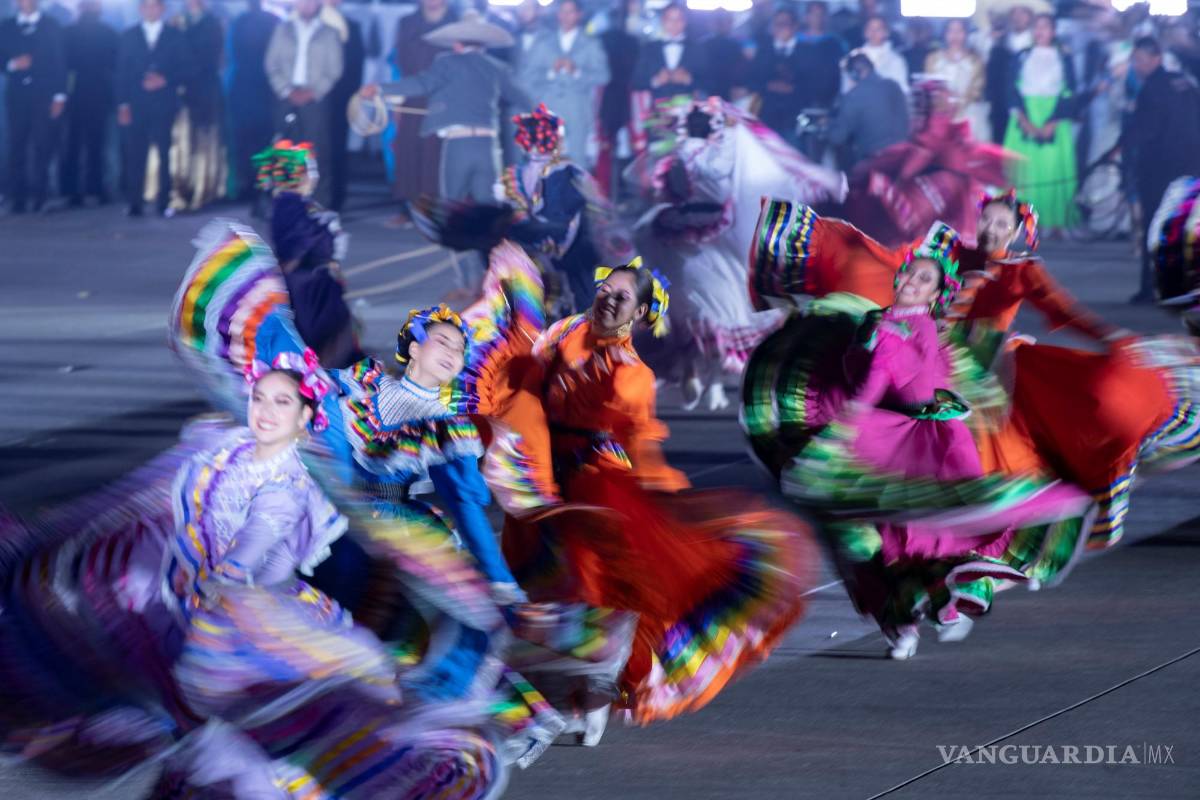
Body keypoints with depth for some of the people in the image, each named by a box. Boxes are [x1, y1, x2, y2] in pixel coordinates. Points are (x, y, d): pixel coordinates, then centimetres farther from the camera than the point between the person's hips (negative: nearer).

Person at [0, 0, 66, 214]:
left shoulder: (51, 27, 7)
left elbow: (60, 61, 3)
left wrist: (59, 96, -5)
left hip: (44, 95, -2)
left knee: (42, 147, -7)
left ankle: (38, 197, -2)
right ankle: (18, 199, -4)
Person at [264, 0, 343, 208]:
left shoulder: (329, 33, 9)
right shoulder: (283, 30, 13)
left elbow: (334, 69, 4)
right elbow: (273, 64, 8)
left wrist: (313, 92, -8)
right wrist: (287, 90, -6)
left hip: (316, 99, -1)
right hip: (287, 99, 1)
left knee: (316, 152, -8)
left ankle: (319, 204, -6)